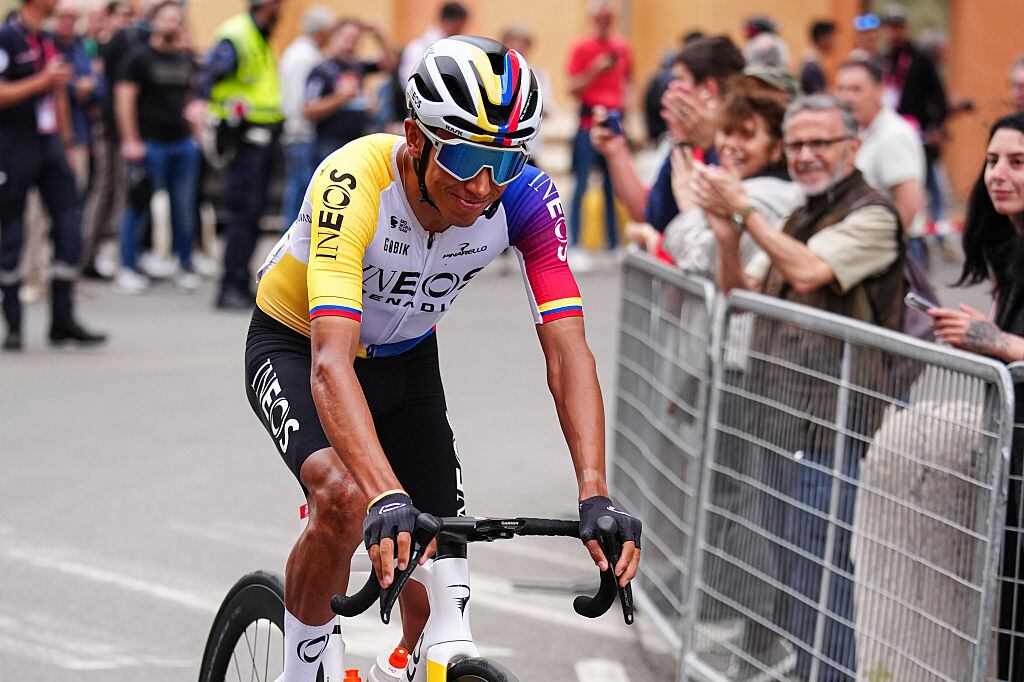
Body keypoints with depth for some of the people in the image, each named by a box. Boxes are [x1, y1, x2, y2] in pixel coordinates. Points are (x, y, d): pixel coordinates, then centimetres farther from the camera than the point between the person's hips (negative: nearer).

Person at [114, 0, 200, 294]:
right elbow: (125, 98, -8)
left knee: (185, 208, 7)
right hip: (150, 144, -5)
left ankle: (185, 267, 16)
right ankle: (128, 269, 6)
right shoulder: (140, 57, -4)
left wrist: (193, 131, 12)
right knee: (139, 208, -1)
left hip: (183, 144, 5)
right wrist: (130, 141, -14)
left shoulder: (186, 60, 14)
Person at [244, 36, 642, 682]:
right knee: (345, 499, -33)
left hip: (407, 359, 4)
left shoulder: (527, 199, -26)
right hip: (297, 348, -4)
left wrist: (595, 497, -44)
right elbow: (331, 363, -47)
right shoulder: (355, 185, -38)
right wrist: (389, 498, -60)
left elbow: (567, 351, -30)